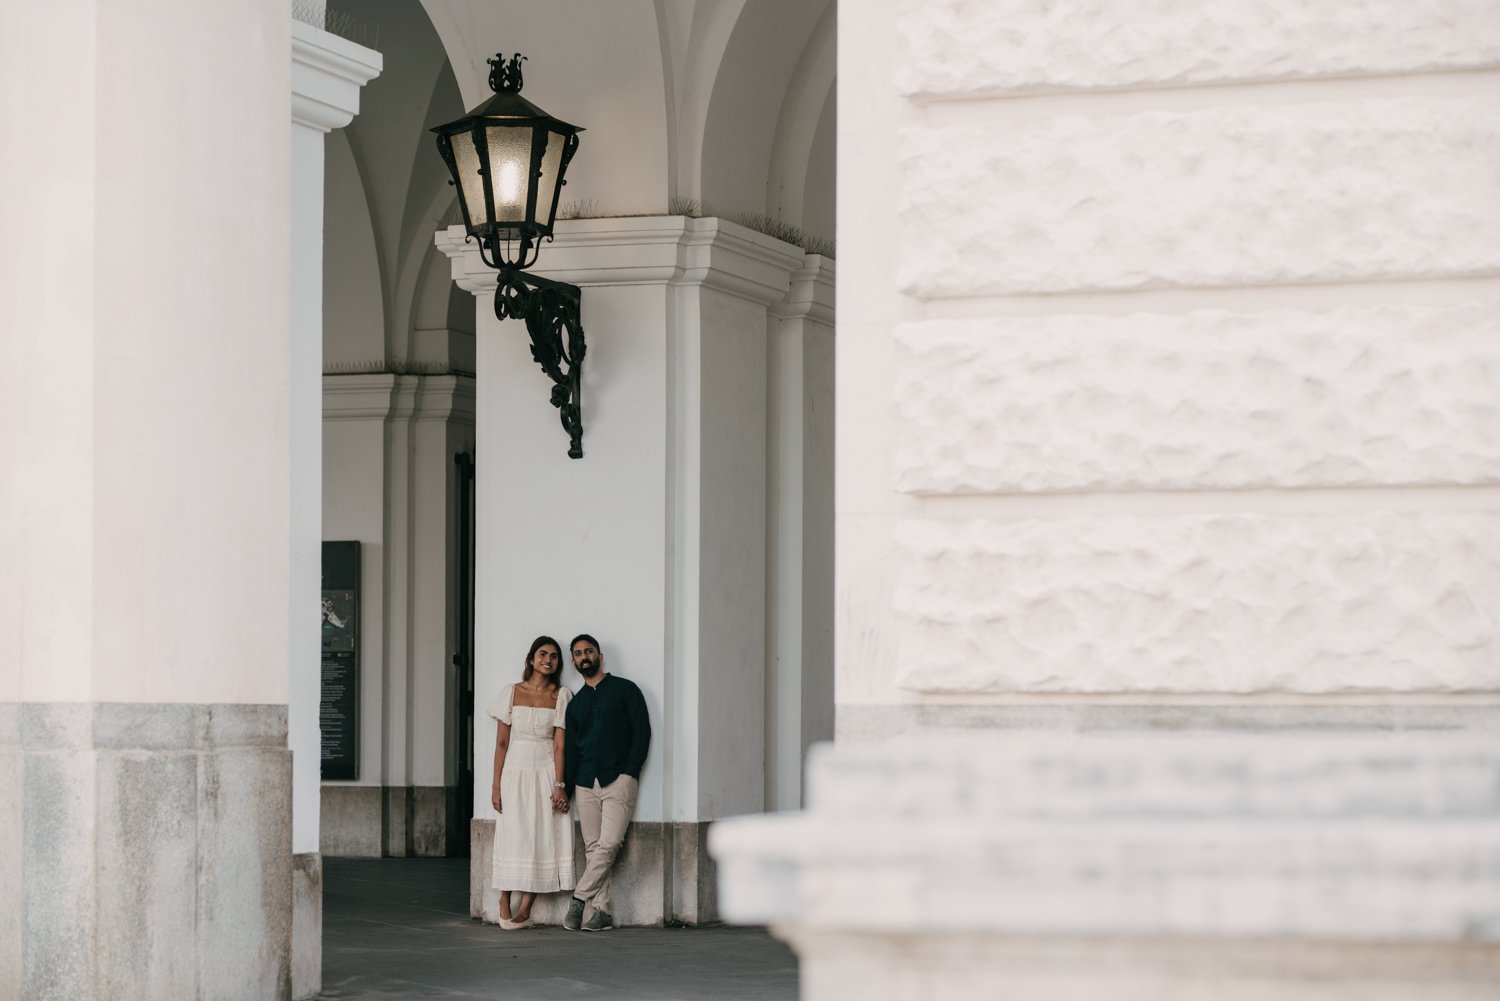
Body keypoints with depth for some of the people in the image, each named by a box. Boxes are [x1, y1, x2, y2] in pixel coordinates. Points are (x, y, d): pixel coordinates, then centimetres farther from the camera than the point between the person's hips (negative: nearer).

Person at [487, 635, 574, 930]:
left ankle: (524, 911, -2)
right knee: (512, 837, -3)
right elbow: (501, 742, 5)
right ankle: (504, 904, 6)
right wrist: (496, 785, -1)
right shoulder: (512, 693, 5)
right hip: (515, 772, 0)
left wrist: (560, 785, -12)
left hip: (546, 773, 0)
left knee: (542, 838, -5)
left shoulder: (561, 696, 3)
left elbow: (560, 745, -3)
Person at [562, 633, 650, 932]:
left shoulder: (625, 690, 5)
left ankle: (579, 898, -10)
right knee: (592, 848, -1)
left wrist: (629, 773, -10)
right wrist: (565, 787, 6)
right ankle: (602, 910, -1)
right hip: (586, 783, 4)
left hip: (618, 780, -4)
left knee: (608, 845, -16)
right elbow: (571, 748, 17)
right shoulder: (576, 703, 18)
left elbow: (642, 731, -1)